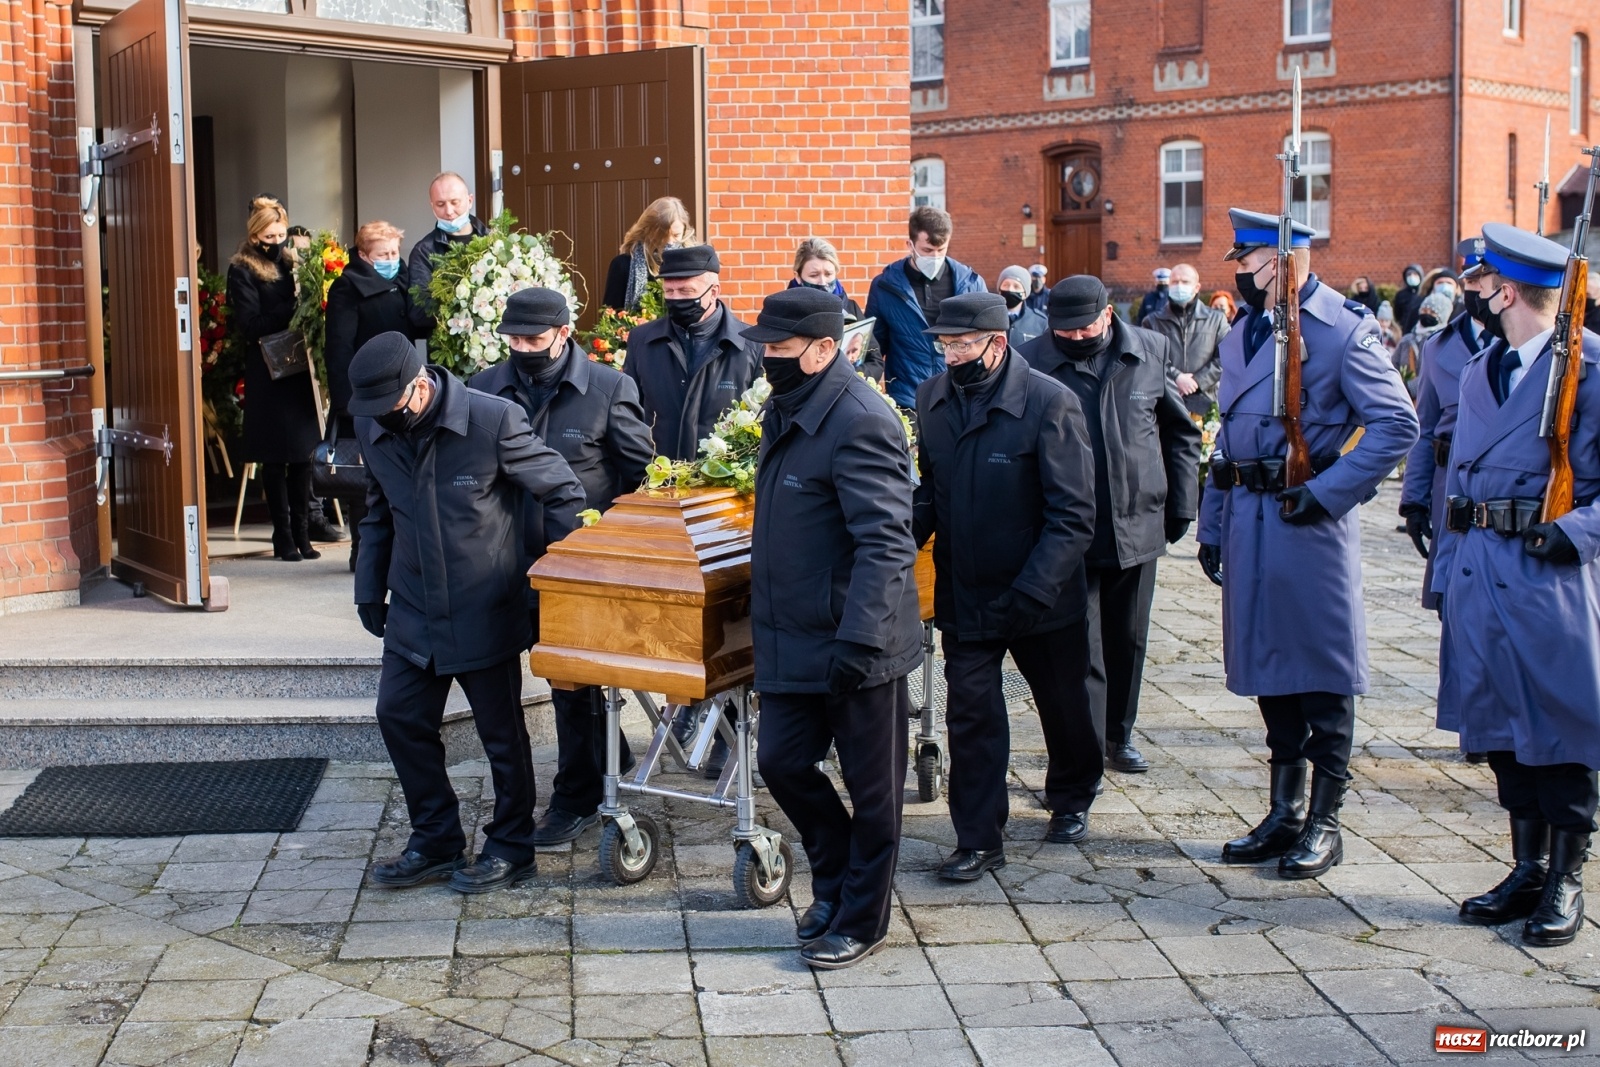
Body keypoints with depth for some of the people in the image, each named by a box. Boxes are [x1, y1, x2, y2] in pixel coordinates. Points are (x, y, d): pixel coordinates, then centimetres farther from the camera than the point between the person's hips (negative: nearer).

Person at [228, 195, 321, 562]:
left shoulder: (290, 263, 13)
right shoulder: (242, 270, -2)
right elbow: (251, 324, -12)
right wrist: (293, 308, -17)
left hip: (299, 371, 4)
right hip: (268, 376, -4)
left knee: (302, 455, 5)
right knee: (275, 459, 1)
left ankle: (302, 534, 12)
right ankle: (284, 538, 8)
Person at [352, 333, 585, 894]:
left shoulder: (493, 419, -18)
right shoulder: (374, 426, -1)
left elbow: (564, 494, -9)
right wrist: (370, 587, 13)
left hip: (485, 610, -5)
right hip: (414, 610, 5)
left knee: (501, 732, 6)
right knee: (399, 715, 7)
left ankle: (511, 848, 23)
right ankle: (435, 840, 23)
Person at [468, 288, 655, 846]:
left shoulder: (609, 387, -8)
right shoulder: (486, 387, 1)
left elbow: (640, 470, -3)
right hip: (520, 563, 4)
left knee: (574, 680, 2)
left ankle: (576, 798, 16)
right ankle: (608, 756, 39)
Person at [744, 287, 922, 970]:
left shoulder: (859, 423, -20)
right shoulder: (787, 411, 10)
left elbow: (885, 542, -26)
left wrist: (859, 639, -31)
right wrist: (766, 617, 22)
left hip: (856, 645, -9)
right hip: (793, 640, 9)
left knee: (870, 787, 8)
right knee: (782, 763, 14)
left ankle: (862, 921, 23)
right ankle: (837, 884, 35)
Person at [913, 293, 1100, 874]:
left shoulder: (1049, 402, -17)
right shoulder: (932, 397, -1)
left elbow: (1073, 514, -18)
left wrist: (1031, 591, -26)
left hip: (1042, 600, -3)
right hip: (964, 595, 3)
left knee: (1063, 705, 18)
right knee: (971, 715, 1)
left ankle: (1072, 796, 44)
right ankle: (979, 840, 12)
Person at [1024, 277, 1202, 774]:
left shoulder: (1152, 351, 1)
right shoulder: (1032, 362, -9)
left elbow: (1181, 432, 10)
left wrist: (1180, 505, 7)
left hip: (1138, 525, 4)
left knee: (1128, 640, 16)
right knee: (1081, 648, -2)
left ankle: (1119, 734, 32)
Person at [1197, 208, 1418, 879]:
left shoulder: (1344, 330, -9)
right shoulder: (1241, 335, 14)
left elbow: (1397, 424, -13)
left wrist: (1327, 491, -18)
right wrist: (1211, 526, 15)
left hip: (1309, 523, -7)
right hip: (1249, 520, 7)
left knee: (1322, 672, 1)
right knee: (1269, 668, 13)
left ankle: (1325, 823, 11)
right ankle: (1284, 816, 24)